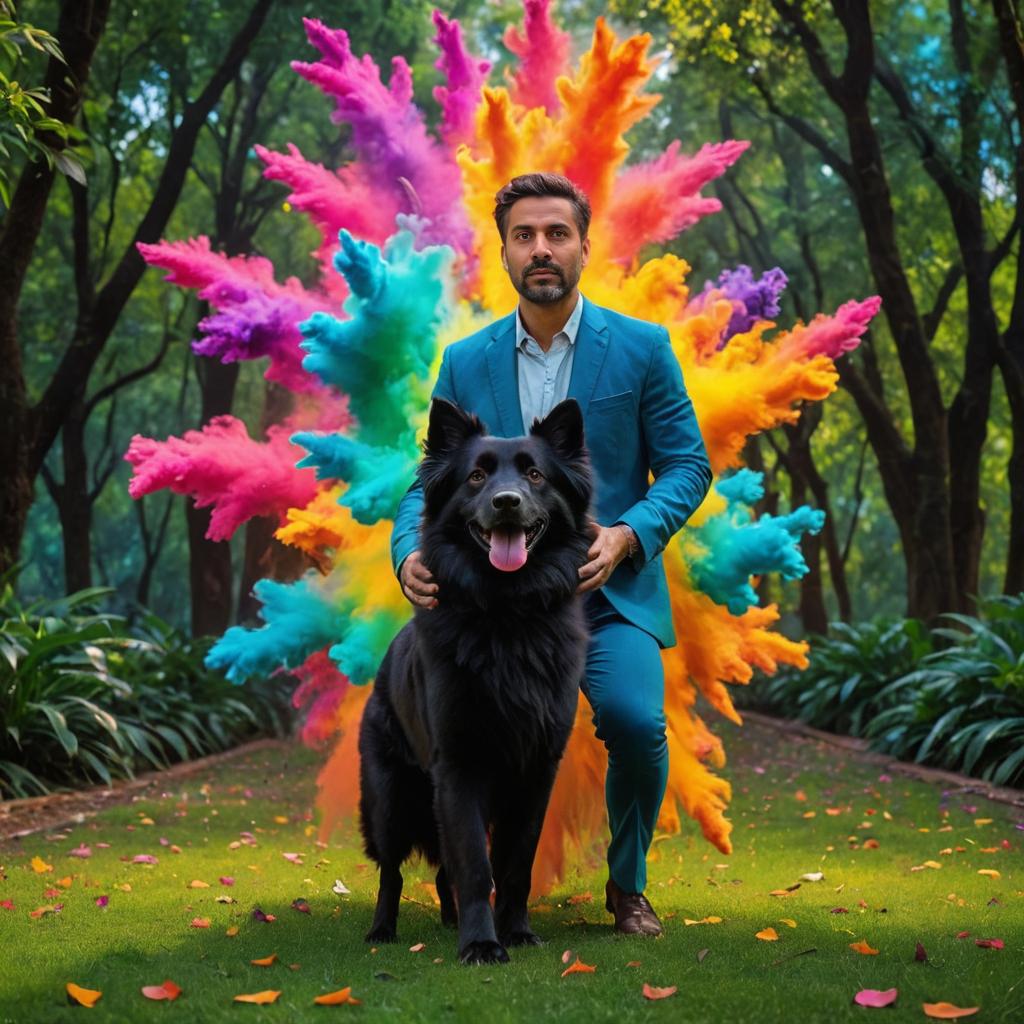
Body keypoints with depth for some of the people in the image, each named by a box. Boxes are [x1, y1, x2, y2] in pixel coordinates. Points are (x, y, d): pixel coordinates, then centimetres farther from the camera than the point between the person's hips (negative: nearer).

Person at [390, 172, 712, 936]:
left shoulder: (642, 348, 2)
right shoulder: (464, 363, 9)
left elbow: (686, 464, 2)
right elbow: (431, 480, 9)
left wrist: (626, 534, -16)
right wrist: (411, 555, -12)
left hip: (610, 590, -2)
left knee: (634, 719, -26)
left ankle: (628, 884, 4)